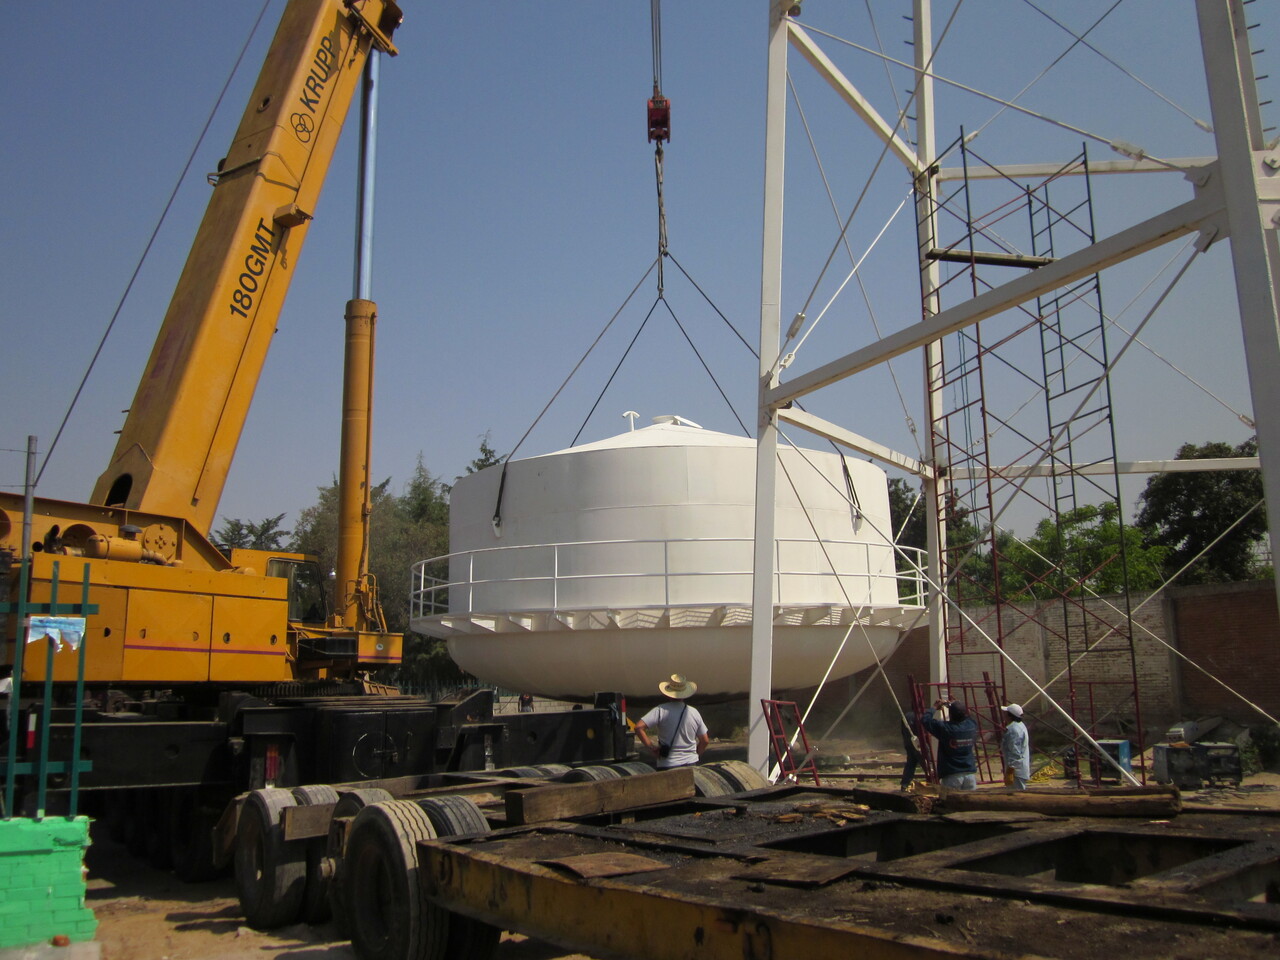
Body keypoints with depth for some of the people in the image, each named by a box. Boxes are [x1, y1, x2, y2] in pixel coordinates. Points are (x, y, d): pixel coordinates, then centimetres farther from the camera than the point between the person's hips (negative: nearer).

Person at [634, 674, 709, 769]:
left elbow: (639, 727, -16)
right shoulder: (694, 712, 3)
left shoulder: (661, 710, -8)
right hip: (691, 764, 3)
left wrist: (651, 746, -8)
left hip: (667, 765, -3)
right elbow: (705, 740, 8)